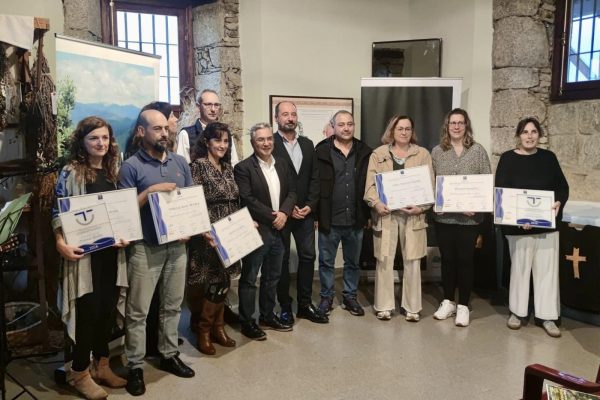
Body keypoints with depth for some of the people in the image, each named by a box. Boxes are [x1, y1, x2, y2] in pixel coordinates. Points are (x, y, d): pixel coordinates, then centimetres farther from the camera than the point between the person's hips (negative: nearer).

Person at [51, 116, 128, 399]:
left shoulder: (113, 171, 10)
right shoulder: (70, 172, -6)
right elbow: (58, 212, -8)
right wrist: (61, 243, -22)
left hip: (111, 251, 5)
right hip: (84, 252, -5)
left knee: (108, 309, 12)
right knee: (88, 310, 1)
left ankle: (101, 366, 29)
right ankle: (80, 372, 20)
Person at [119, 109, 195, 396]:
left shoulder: (180, 162, 7)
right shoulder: (131, 166, -7)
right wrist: (150, 191, -22)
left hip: (177, 244, 5)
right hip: (145, 248, -4)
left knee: (172, 305, 15)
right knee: (138, 310, 3)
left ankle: (169, 355, 30)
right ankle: (135, 366, 16)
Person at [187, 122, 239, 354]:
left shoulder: (227, 167, 12)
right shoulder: (198, 166, -9)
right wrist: (204, 231, -24)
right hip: (210, 236, -7)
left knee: (223, 283, 11)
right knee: (216, 284, -3)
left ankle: (217, 327, 26)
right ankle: (203, 331, 16)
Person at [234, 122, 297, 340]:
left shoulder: (282, 165, 11)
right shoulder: (243, 168, -9)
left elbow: (292, 192, 8)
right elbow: (247, 199, -16)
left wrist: (283, 213, -10)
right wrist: (272, 217, -16)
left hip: (278, 230, 6)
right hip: (255, 232, -6)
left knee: (272, 277, 17)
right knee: (249, 279, 5)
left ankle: (267, 316, 31)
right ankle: (247, 322, 18)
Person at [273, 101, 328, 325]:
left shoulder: (307, 144, 11)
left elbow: (315, 178, 8)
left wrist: (310, 205, -4)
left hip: (305, 212, 5)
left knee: (308, 256, 7)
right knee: (282, 259, 5)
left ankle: (305, 304, 20)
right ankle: (285, 307, 17)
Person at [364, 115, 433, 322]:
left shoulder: (423, 153, 8)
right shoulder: (378, 154, 7)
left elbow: (430, 184, 3)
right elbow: (370, 183, 1)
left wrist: (421, 206, -12)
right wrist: (376, 203, -16)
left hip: (413, 215, 1)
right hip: (386, 214, 0)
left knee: (412, 262, 5)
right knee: (384, 260, 3)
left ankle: (412, 307, 17)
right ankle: (384, 305, 15)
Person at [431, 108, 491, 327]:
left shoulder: (478, 150, 1)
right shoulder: (437, 151, 4)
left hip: (469, 216, -1)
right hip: (443, 216, 2)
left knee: (465, 260, 5)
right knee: (447, 259, 11)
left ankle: (463, 305, 17)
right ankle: (448, 301, 25)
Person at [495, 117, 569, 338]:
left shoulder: (549, 157, 7)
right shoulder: (508, 159, -3)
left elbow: (562, 186, 10)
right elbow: (500, 192, -8)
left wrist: (559, 203, -11)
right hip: (518, 225, -2)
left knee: (547, 270, 5)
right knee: (519, 268, 7)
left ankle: (548, 317, 15)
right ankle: (516, 312, 21)